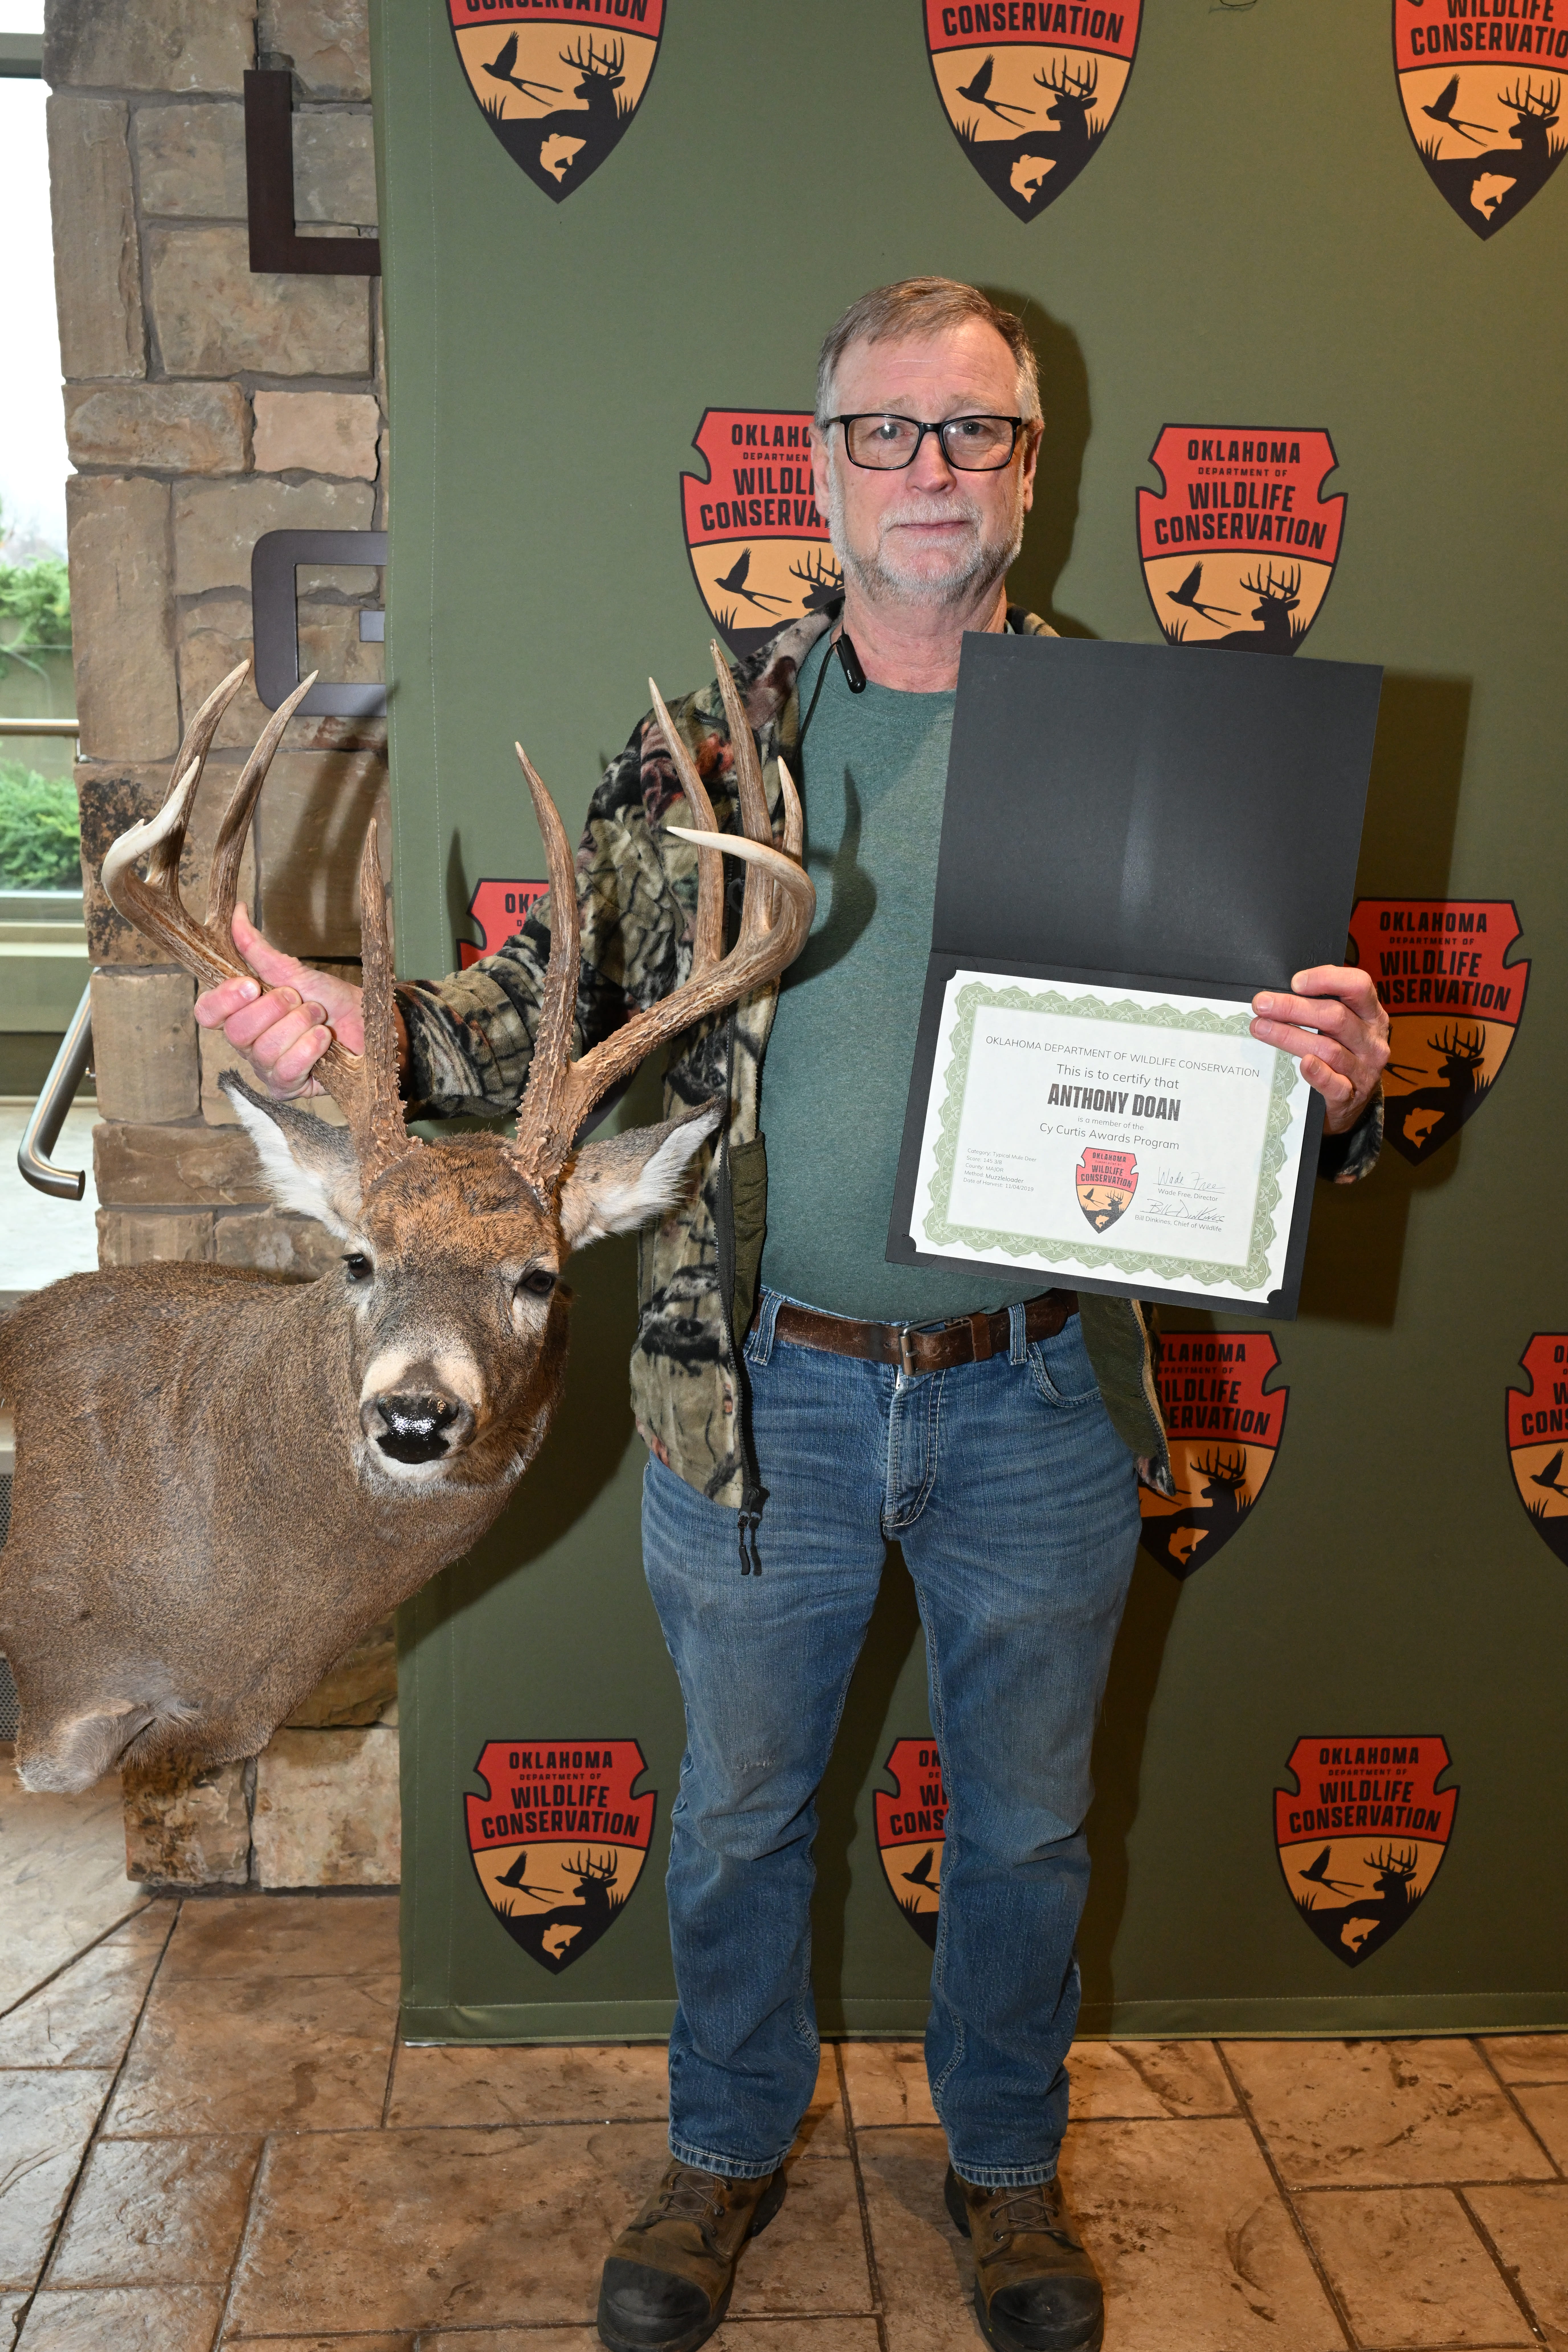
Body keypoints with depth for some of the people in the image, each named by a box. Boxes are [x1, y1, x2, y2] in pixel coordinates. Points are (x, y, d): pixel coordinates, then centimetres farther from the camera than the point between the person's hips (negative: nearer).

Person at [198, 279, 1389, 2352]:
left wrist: (1331, 1087, -24)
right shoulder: (709, 744, 0)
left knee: (1027, 1822, 20)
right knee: (740, 1807, 19)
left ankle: (1007, 2161, 48)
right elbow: (571, 990, -1)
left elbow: (1222, 1040, -2)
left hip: (1038, 1403, 0)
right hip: (764, 1397, 0)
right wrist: (372, 1031, -19)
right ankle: (729, 2150, 47)